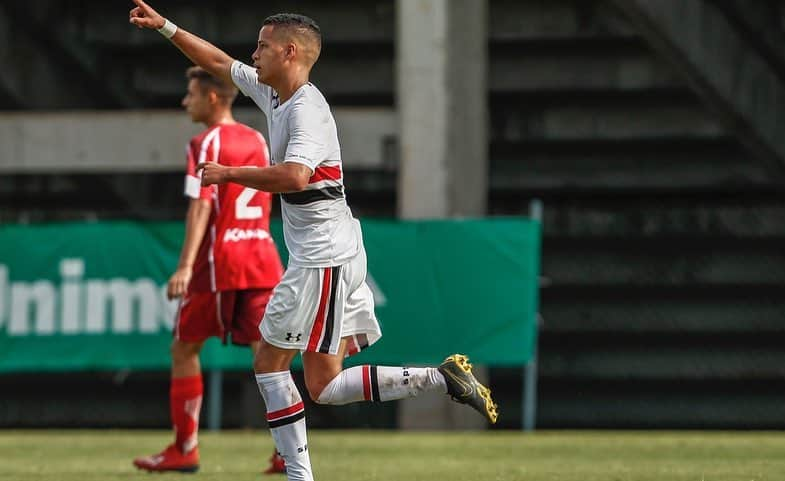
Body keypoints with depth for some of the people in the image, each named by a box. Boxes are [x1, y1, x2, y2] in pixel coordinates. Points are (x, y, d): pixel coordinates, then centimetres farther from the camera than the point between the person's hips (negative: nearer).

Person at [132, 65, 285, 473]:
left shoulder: (206, 144, -7)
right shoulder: (257, 141, 15)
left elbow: (200, 207, -17)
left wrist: (185, 267, -23)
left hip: (219, 261, -6)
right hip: (262, 258, 6)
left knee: (184, 349, 9)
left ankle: (184, 449, 11)